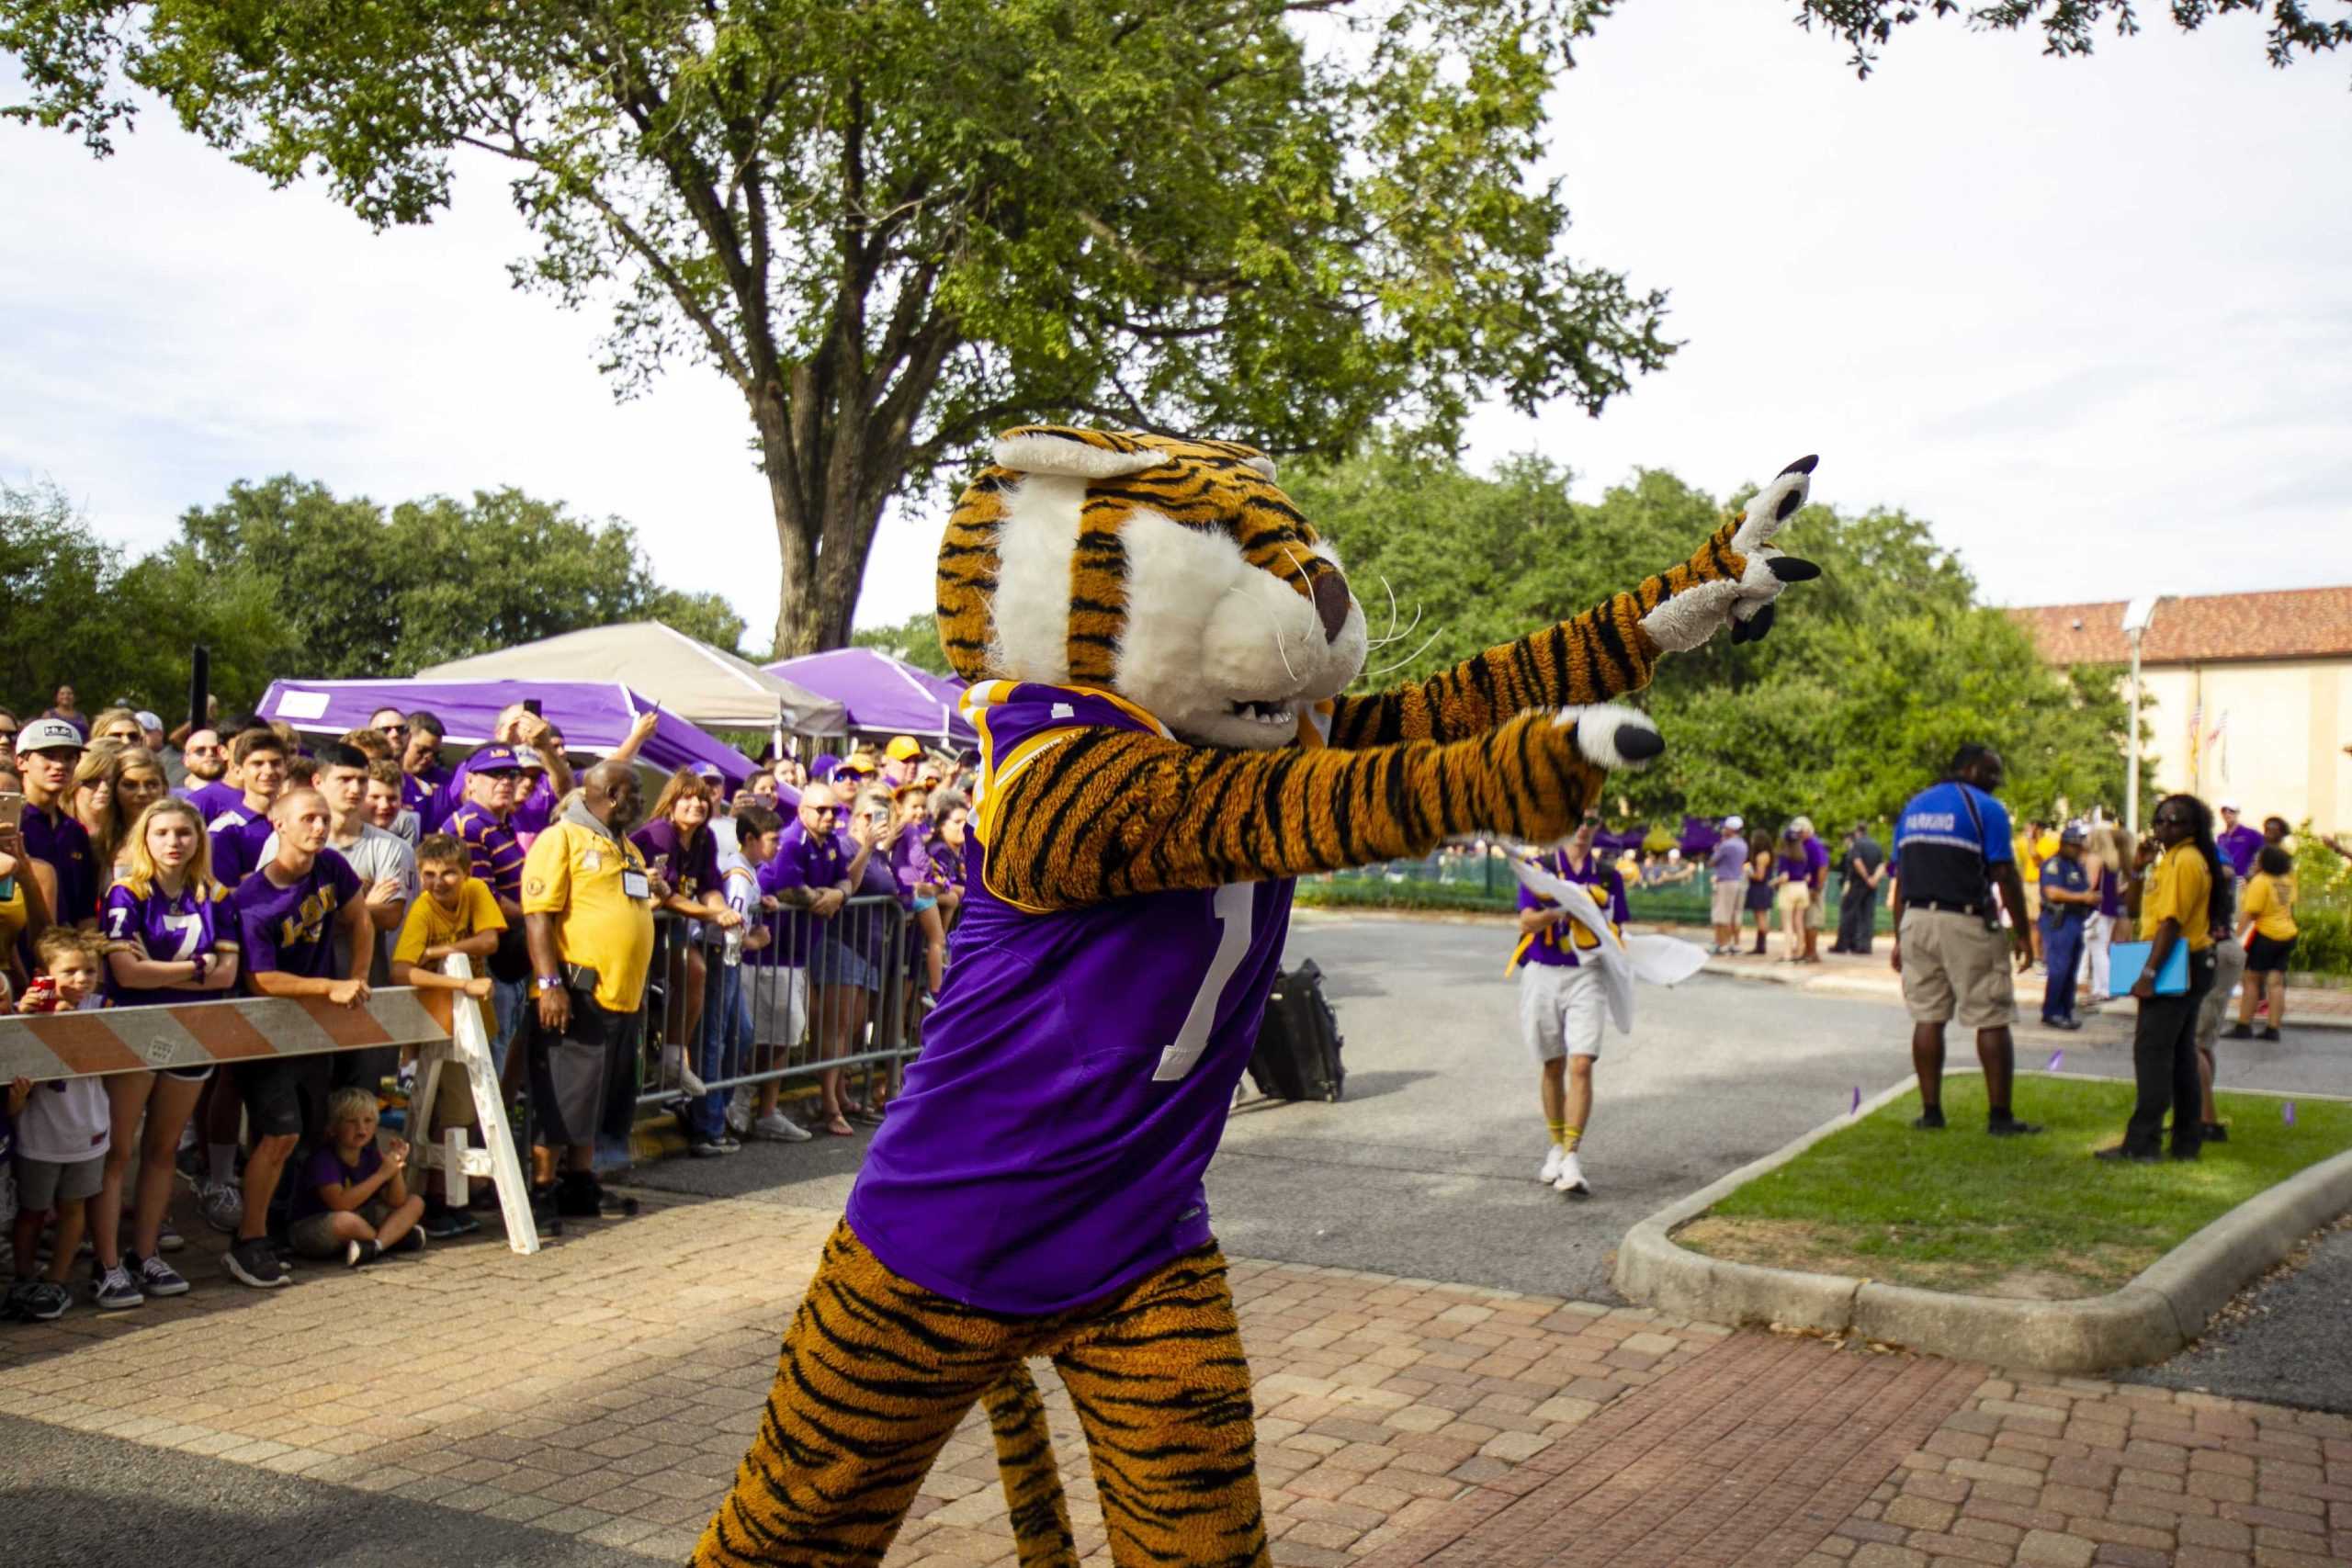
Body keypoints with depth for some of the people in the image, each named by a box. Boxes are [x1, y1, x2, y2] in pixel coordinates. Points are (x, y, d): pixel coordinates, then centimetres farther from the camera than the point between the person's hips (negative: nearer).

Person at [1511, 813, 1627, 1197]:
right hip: (1543, 975, 0)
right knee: (1552, 1066, 10)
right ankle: (1557, 1148, 27)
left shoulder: (1608, 875, 9)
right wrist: (1562, 909, -24)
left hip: (1586, 977, 0)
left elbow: (1617, 930, 16)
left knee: (1581, 1067, -12)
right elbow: (1527, 923, -8)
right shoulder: (1540, 868, 2)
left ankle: (1571, 1162, -13)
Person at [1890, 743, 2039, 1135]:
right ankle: (2000, 1116, 4)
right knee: (1992, 1021, 2)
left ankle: (1930, 1111, 10)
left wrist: (1900, 937, 15)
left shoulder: (1914, 806, 14)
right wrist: (2021, 934, -2)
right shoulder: (1985, 808, -4)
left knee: (1927, 1018, 8)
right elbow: (2005, 876, -9)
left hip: (1916, 919, 5)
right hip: (1966, 924, -5)